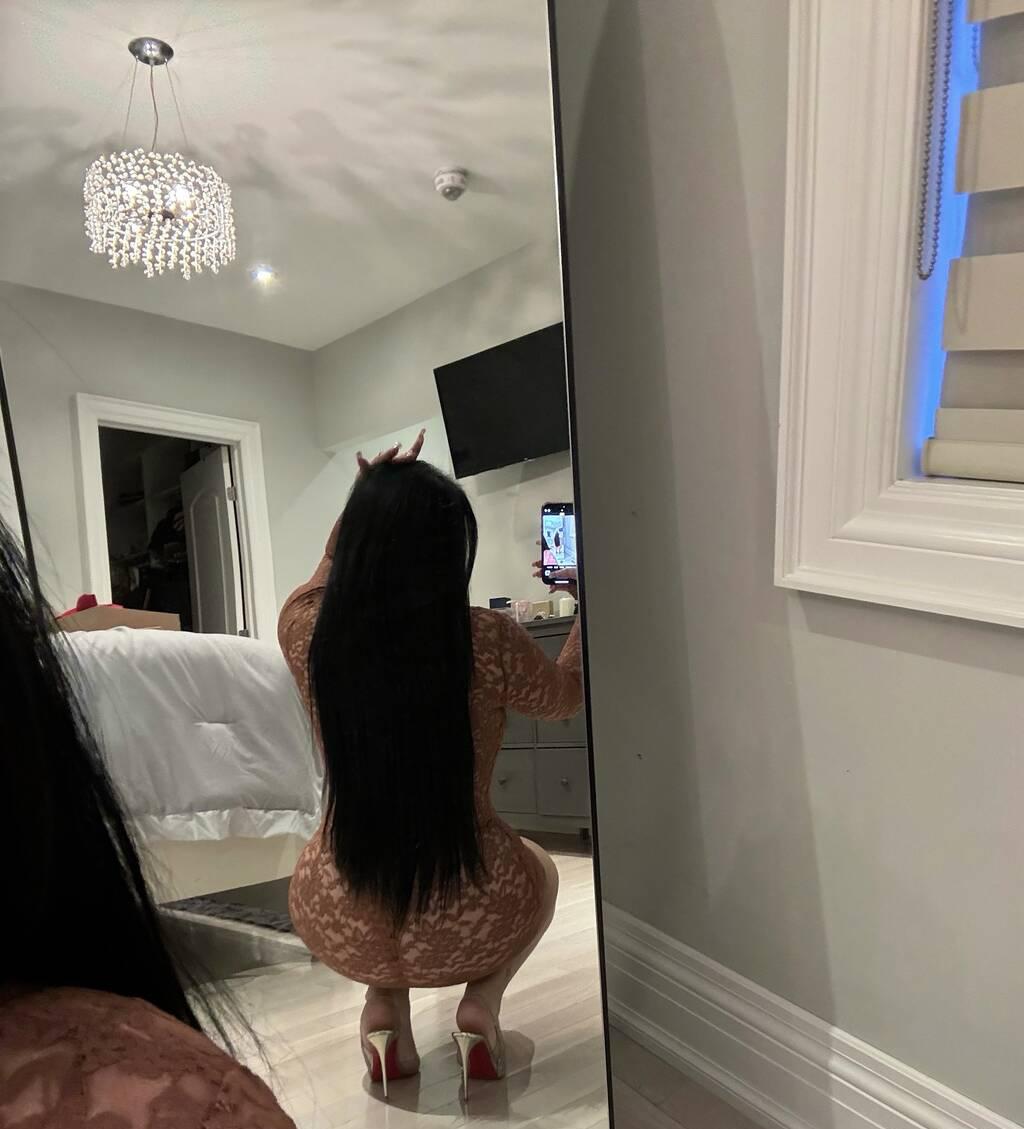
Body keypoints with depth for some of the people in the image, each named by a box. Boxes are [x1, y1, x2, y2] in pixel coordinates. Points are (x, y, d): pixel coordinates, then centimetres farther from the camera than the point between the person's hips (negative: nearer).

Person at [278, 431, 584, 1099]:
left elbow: (327, 577, 16)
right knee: (539, 871, 33)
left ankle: (385, 1008, 17)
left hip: (340, 923, 3)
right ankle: (481, 1006, 11)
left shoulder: (307, 632, -10)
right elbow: (568, 697, 5)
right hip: (468, 920, -2)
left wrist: (365, 505, 9)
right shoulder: (488, 640, -17)